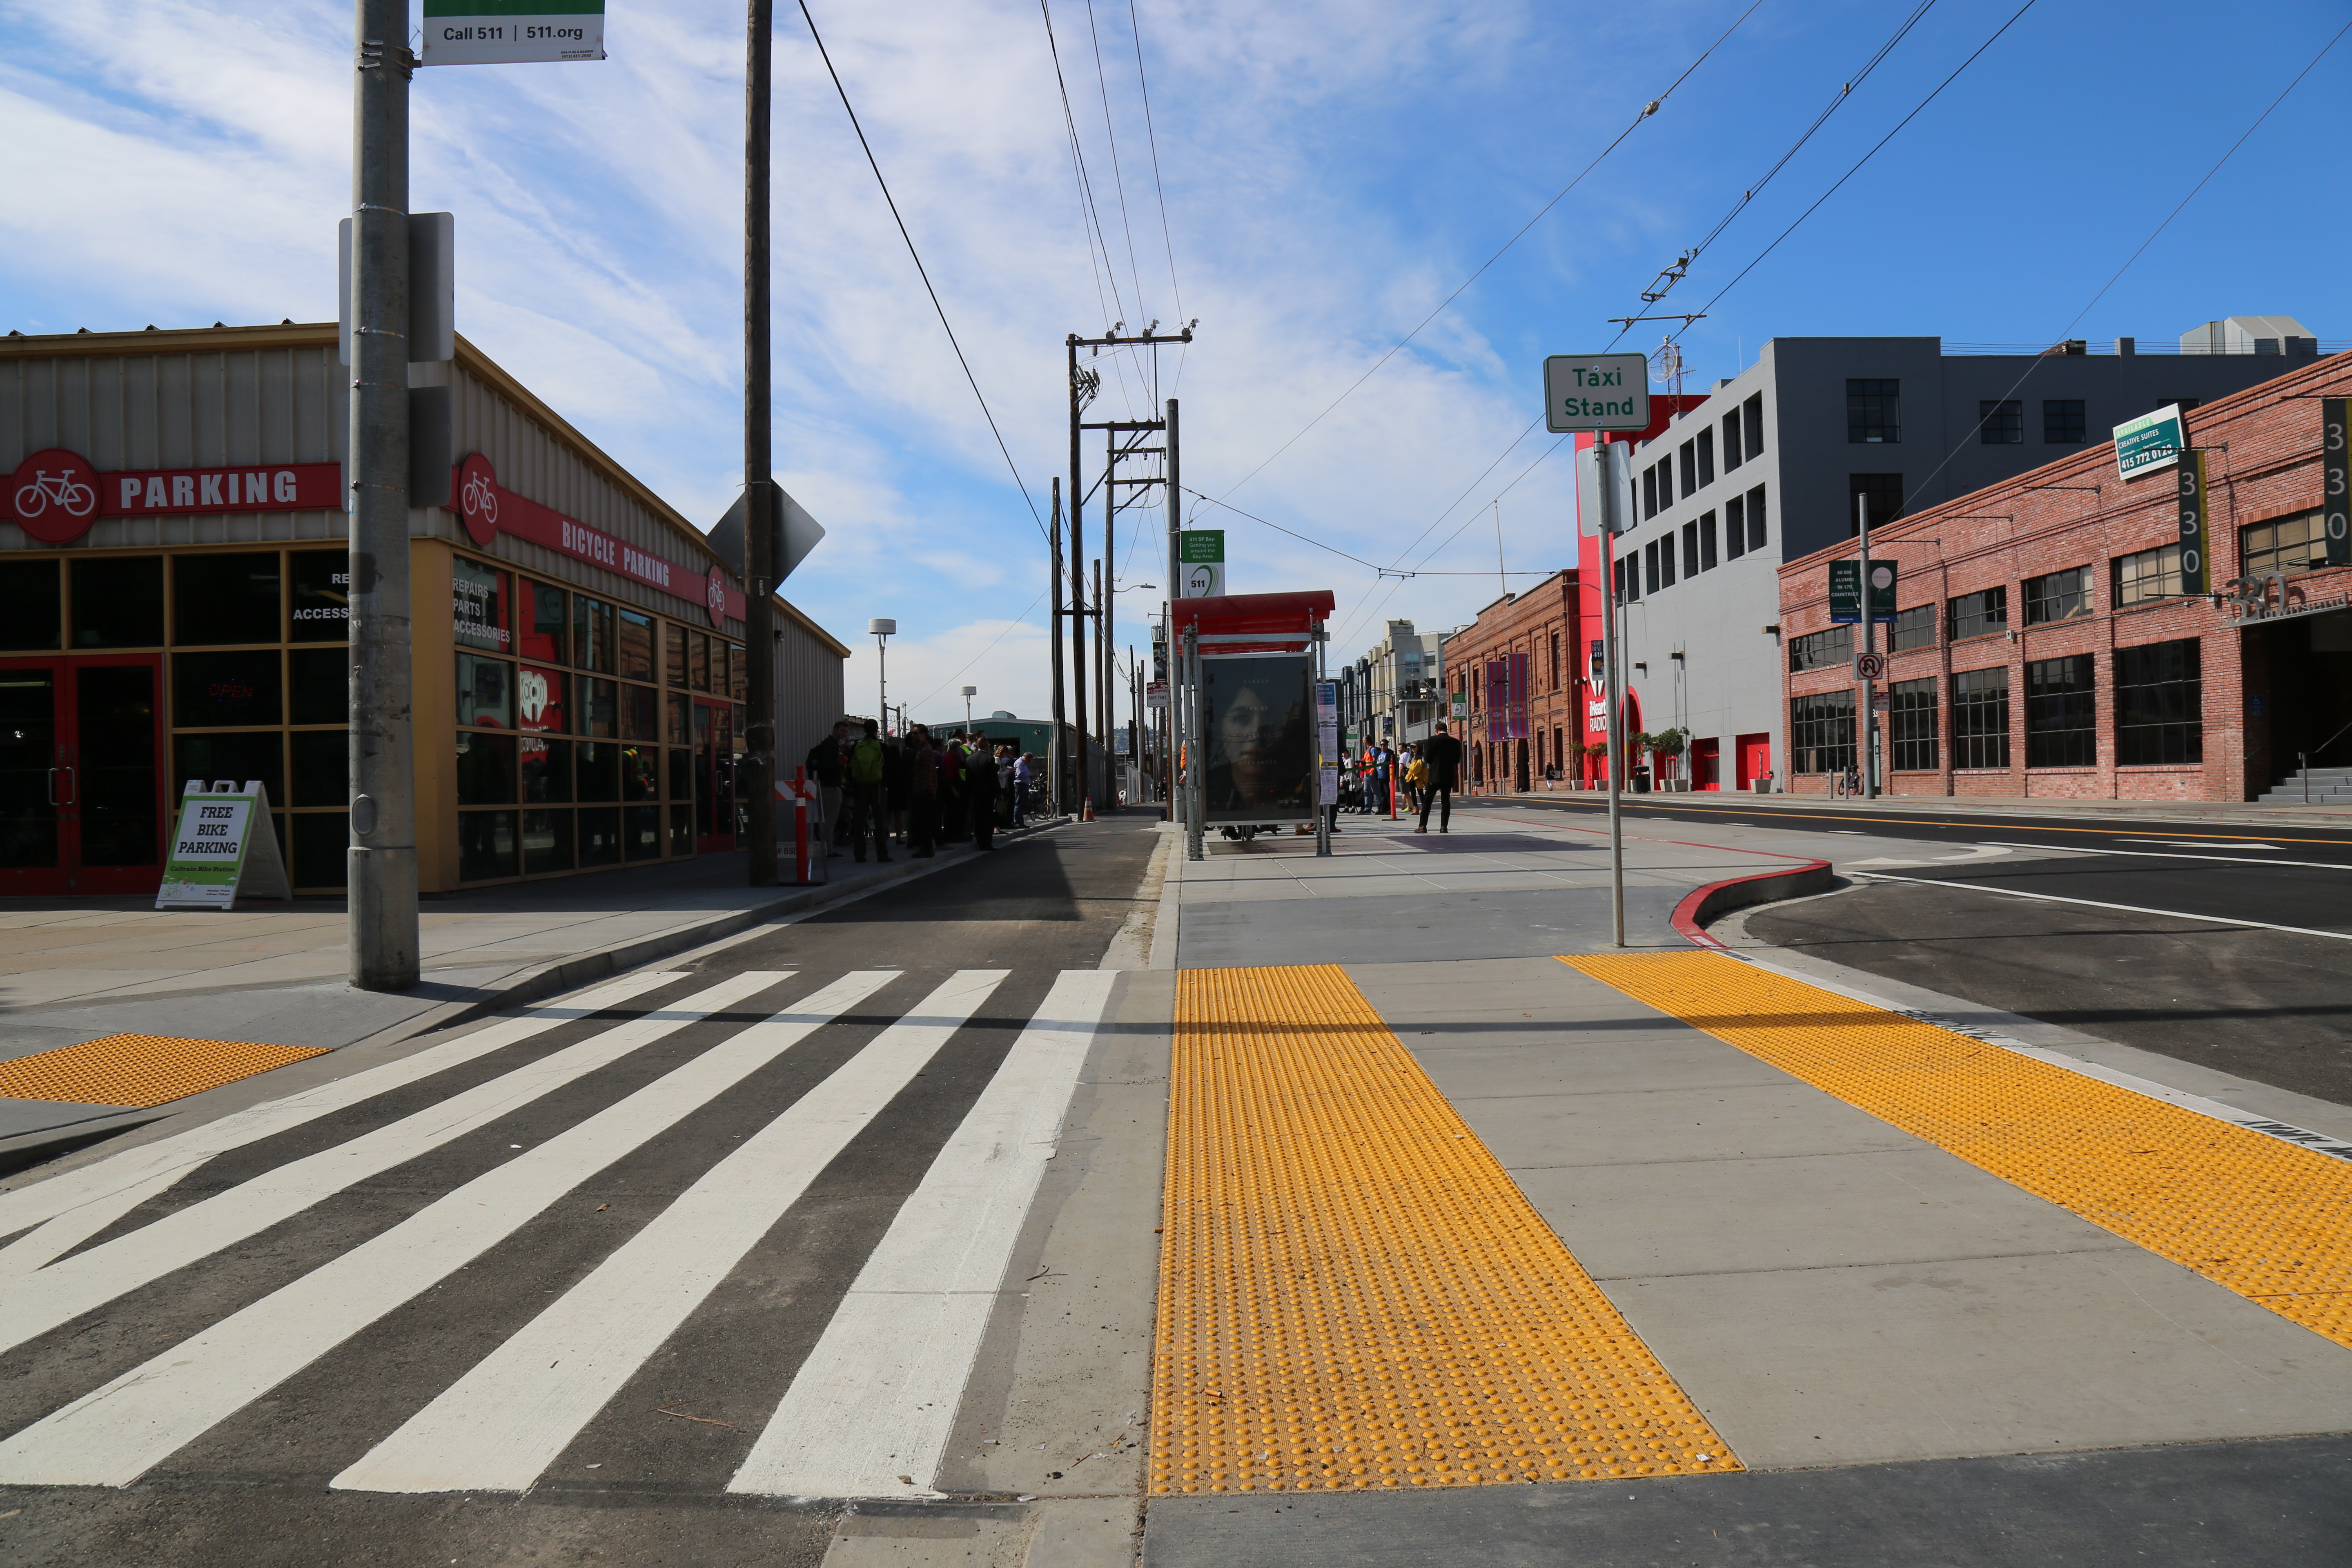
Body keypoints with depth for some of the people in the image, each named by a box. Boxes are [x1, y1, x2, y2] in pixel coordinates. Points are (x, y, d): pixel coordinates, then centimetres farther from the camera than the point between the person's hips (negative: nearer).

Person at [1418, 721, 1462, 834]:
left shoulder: (1433, 740, -7)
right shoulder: (1455, 742, 3)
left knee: (1427, 800, 2)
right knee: (1446, 801, 7)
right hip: (1449, 776, 3)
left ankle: (1423, 826, -2)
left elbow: (1427, 758, -6)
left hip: (1435, 775, -3)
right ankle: (1444, 827, 1)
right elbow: (1457, 760, 7)